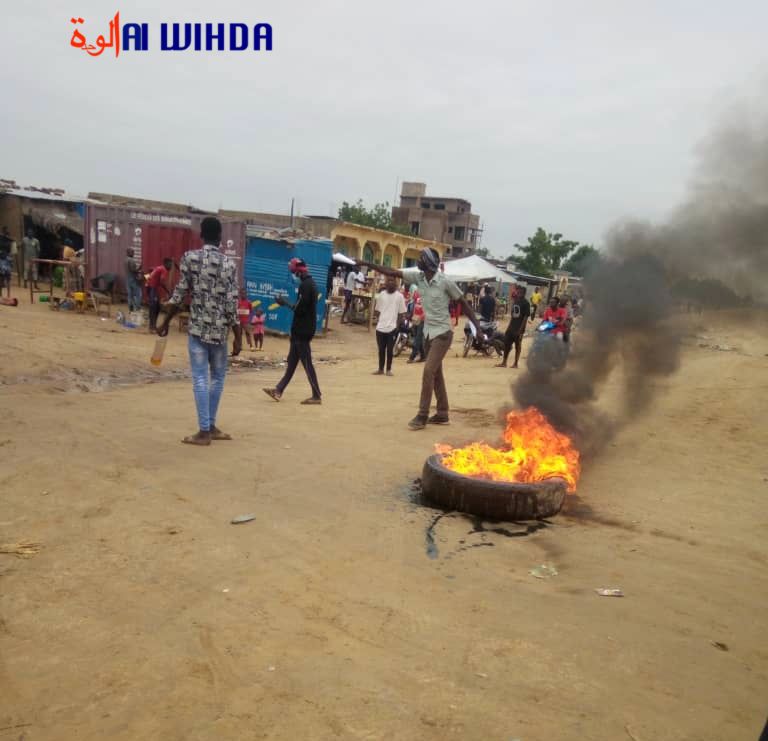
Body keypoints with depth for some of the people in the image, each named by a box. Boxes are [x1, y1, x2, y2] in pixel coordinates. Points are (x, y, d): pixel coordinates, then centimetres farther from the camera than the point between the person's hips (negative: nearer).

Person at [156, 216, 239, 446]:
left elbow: (180, 294, -3)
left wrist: (165, 322, 7)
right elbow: (231, 302, -6)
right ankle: (210, 427, 21)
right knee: (217, 377, 15)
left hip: (197, 327, -1)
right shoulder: (229, 264, -3)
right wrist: (238, 334, 0)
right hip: (220, 329, 1)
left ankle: (204, 431, 1)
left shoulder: (189, 257, -3)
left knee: (200, 378, 2)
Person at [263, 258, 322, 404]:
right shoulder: (310, 283, 14)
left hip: (302, 331, -10)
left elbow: (299, 309, -23)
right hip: (303, 329, 10)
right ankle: (278, 390, 20)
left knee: (307, 363, -4)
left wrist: (285, 303, -10)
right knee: (292, 362, 13)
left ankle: (317, 395, 1)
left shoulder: (305, 285, -17)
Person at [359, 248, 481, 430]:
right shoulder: (418, 276, -2)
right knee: (436, 373, 12)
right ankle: (442, 414, 22)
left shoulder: (445, 282, -17)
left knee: (428, 371, -14)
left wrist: (478, 326, -11)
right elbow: (392, 272, -1)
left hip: (442, 333, -7)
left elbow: (463, 303, -8)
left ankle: (422, 416, -7)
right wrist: (367, 264, -6)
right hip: (428, 332, 7)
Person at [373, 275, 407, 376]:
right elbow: (377, 310, 13)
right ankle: (381, 369, 20)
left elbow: (402, 313, -1)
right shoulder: (381, 295, 6)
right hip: (380, 327, 3)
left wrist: (397, 325, -8)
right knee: (381, 349, 10)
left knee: (390, 349, 4)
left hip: (392, 327, -3)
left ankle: (389, 369, 15)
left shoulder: (399, 296, -3)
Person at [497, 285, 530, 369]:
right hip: (512, 326, 7)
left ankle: (515, 363, 13)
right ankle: (504, 362, 13)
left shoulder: (525, 303, -10)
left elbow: (526, 317, -14)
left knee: (517, 345, 4)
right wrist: (509, 326, 13)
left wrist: (521, 329, -18)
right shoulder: (515, 301, 11)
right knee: (507, 343, 6)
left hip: (519, 328, -7)